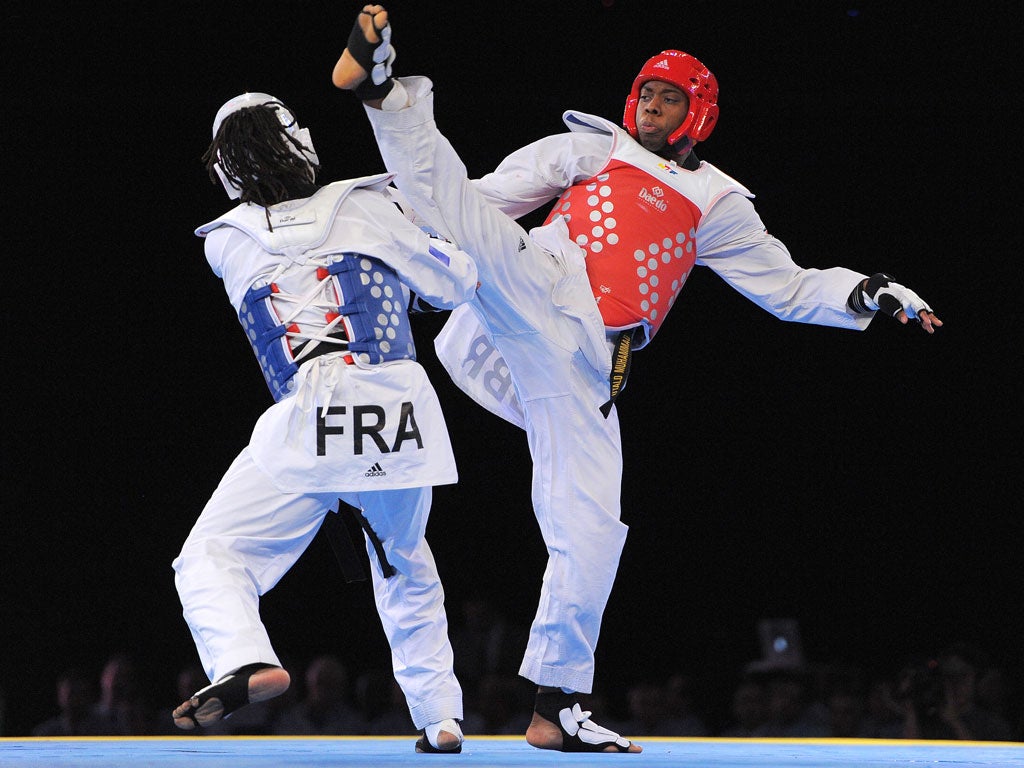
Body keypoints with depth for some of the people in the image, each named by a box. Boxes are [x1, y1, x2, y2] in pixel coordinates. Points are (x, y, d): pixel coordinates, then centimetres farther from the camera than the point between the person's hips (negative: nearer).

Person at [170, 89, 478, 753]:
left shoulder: (227, 243, 12)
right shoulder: (365, 206, 9)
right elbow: (455, 285, 15)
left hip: (307, 423, -2)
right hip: (405, 415, 2)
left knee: (213, 557, 1)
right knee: (405, 568, 26)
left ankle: (244, 659, -28)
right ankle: (440, 717, 26)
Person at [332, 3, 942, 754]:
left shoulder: (717, 205, 23)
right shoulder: (588, 150, 17)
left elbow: (789, 288, 24)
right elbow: (481, 200, 16)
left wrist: (873, 294, 9)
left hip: (583, 374, 2)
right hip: (542, 294, -2)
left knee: (591, 532, -3)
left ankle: (556, 709, 5)